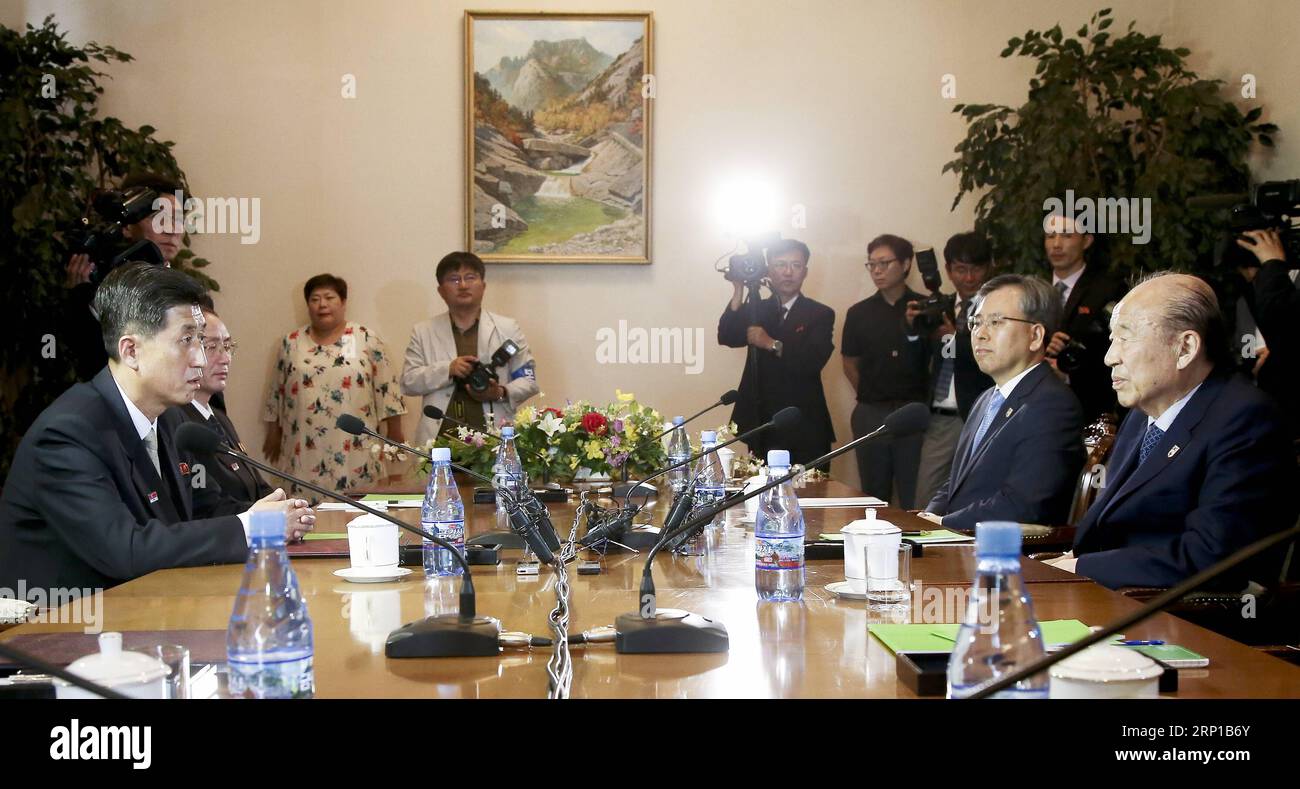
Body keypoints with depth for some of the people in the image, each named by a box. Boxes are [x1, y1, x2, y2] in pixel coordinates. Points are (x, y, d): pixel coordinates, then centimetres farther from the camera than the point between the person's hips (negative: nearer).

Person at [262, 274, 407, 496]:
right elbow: (278, 391, 14)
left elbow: (386, 388, 2)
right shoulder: (292, 343, 8)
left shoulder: (367, 340, 1)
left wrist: (395, 433, 0)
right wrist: (274, 433, 15)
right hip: (307, 450, 2)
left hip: (355, 448, -1)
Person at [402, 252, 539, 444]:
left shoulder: (508, 329, 11)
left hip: (495, 437, 0)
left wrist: (502, 393, -10)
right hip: (441, 438, 0)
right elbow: (408, 382, 7)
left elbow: (529, 380, 11)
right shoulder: (423, 332, 13)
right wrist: (447, 369, -9)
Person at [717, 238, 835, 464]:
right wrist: (739, 291, -11)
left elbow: (814, 361, -13)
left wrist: (772, 344, -19)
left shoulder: (820, 314, 2)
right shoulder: (754, 309, 11)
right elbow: (726, 337, -6)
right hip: (762, 426, 2)